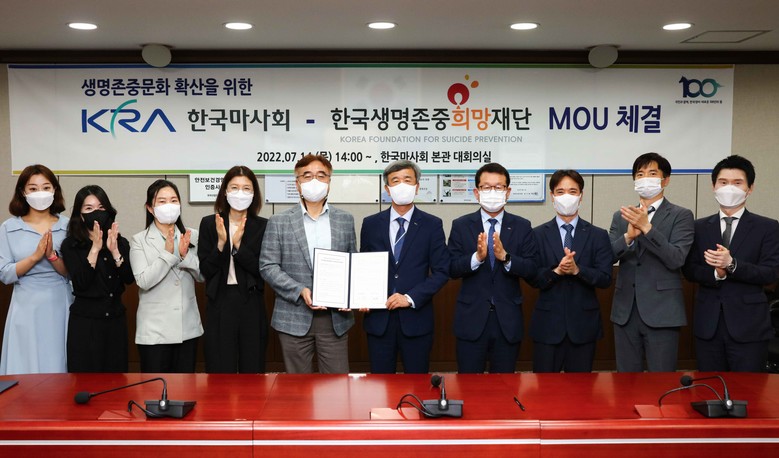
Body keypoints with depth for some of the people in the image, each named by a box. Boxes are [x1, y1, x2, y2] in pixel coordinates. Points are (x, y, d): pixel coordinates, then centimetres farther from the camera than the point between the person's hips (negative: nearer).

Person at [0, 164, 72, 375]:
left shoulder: (67, 226, 3)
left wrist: (52, 256, -17)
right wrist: (35, 256, -17)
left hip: (59, 307, 0)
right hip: (26, 308, 0)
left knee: (58, 367, 5)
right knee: (25, 371, 3)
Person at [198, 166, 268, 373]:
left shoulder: (263, 226, 1)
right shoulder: (209, 224, 3)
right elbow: (205, 270, -1)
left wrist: (239, 245, -16)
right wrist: (221, 243, -16)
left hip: (252, 304, 0)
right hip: (220, 303, 0)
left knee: (252, 371, 8)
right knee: (220, 372, 2)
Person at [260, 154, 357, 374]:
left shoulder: (345, 220, 9)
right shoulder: (279, 222, 2)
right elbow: (268, 267, -2)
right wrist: (300, 292, -14)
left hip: (335, 318, 2)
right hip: (295, 318, -1)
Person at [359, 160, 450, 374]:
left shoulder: (432, 225, 1)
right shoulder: (371, 224, 7)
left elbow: (441, 271, -2)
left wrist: (410, 298, -12)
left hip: (416, 318, -1)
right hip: (378, 318, 1)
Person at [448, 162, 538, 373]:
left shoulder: (522, 227, 3)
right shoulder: (461, 226, 2)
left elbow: (531, 270, -6)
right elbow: (452, 269, -6)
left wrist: (505, 257, -23)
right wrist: (477, 257, -23)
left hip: (508, 321, 1)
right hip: (472, 318, -1)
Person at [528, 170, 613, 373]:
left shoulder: (598, 236, 5)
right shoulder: (538, 234, 4)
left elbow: (605, 279, -3)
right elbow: (533, 278, -2)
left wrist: (577, 270, -18)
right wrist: (556, 271, -20)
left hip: (583, 324, 1)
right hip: (548, 324, 0)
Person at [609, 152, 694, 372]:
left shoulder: (681, 215, 0)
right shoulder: (620, 216, 12)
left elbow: (676, 259, -13)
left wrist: (646, 227, -22)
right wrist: (628, 236, -17)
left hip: (661, 311, -4)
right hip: (625, 310, 4)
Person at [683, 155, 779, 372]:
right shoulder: (700, 227, 9)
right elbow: (690, 270, 4)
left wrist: (732, 264, -22)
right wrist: (716, 273, -16)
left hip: (748, 325, -2)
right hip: (707, 324, 3)